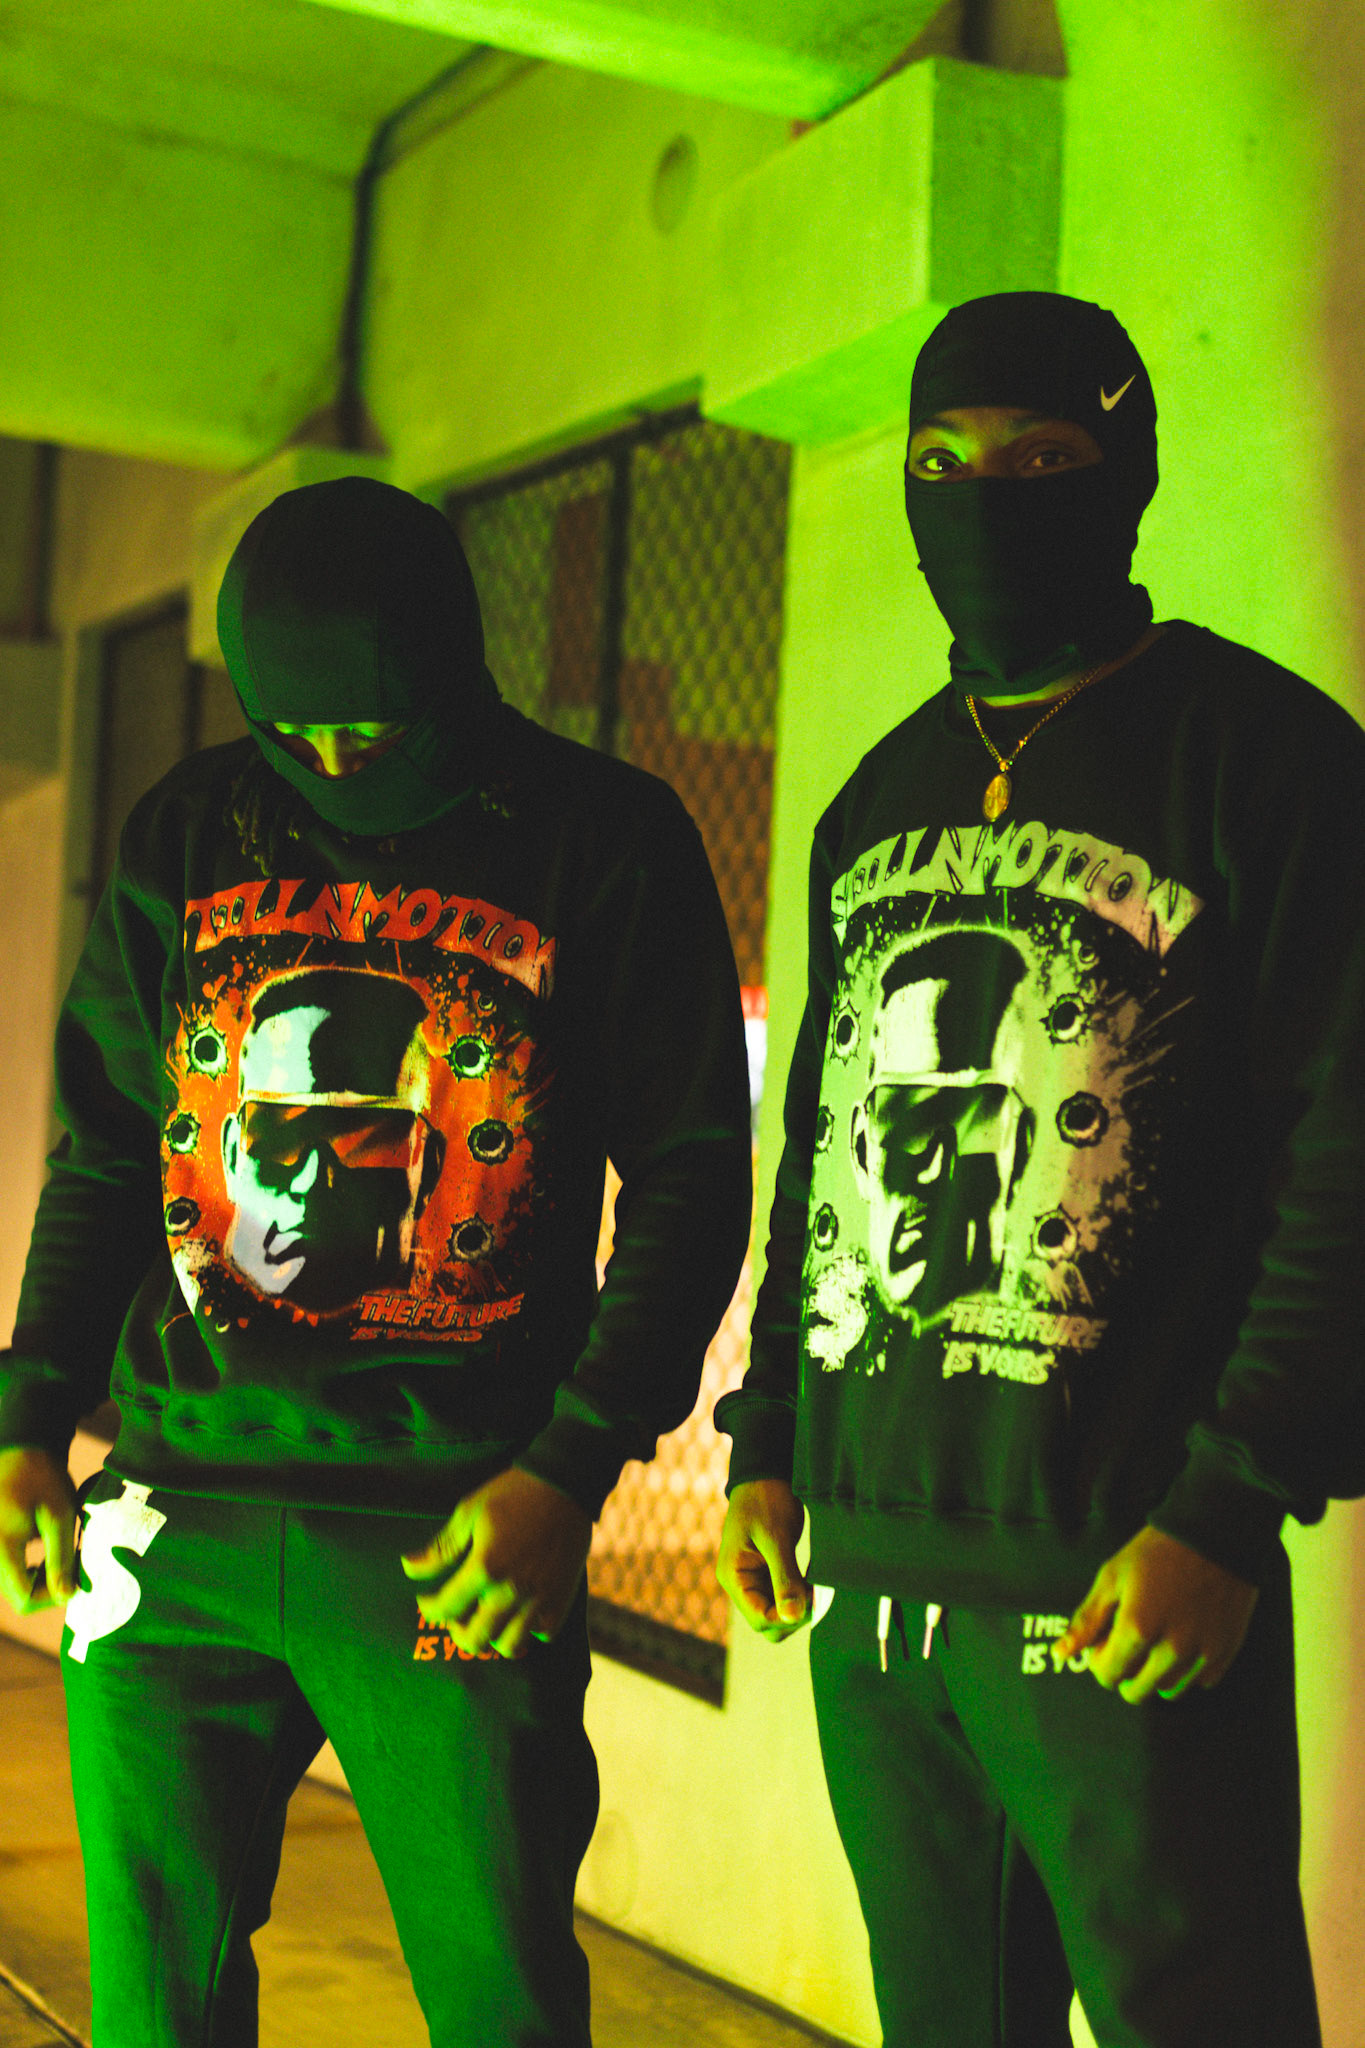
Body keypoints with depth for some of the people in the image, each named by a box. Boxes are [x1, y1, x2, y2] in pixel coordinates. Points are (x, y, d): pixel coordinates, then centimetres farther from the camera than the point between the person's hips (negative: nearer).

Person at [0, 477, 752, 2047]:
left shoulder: (607, 843, 0)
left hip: (457, 1533, -3)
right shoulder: (188, 832, 11)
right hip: (175, 1517, 4)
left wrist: (571, 1470, -9)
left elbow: (688, 1181, 0)